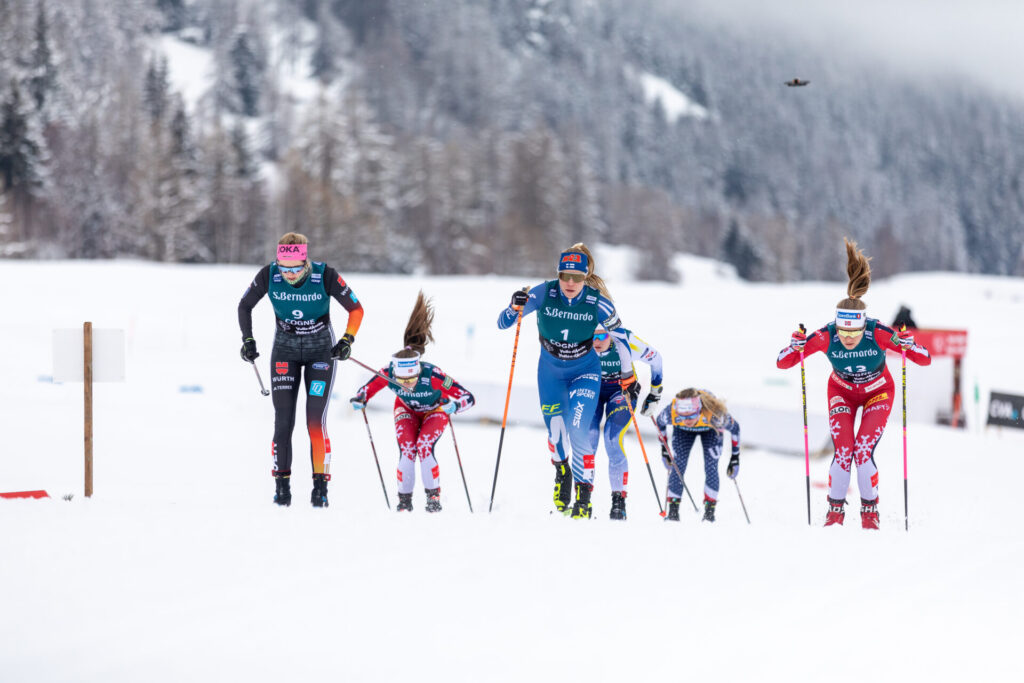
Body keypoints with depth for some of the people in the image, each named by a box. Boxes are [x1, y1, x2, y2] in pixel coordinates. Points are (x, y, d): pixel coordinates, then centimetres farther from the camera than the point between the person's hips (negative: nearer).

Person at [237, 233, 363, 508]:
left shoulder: (326, 276, -23)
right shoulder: (268, 275, -17)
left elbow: (356, 309, -9)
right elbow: (245, 306, 1)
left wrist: (347, 340, -20)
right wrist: (248, 340, -6)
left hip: (321, 351, -2)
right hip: (285, 351, 2)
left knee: (315, 419, -10)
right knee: (283, 420, -7)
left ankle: (320, 485, -2)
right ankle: (282, 485, 1)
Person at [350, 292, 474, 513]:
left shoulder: (432, 375, -41)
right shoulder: (388, 374, -34)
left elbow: (468, 398, -38)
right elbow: (370, 387, -11)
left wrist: (453, 405, -59)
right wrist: (360, 399, -33)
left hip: (435, 411, -2)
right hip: (407, 410, 2)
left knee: (424, 447, -24)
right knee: (407, 451, -18)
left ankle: (434, 496, -8)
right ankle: (404, 500, -2)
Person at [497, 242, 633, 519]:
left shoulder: (597, 301, -21)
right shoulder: (544, 294, -21)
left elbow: (619, 335, -4)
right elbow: (503, 323, -16)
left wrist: (628, 374, 4)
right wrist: (515, 308, -37)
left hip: (585, 372, -2)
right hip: (550, 372, 2)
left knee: (578, 431, -18)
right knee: (555, 433, 4)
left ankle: (584, 496, -6)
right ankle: (561, 471, 38)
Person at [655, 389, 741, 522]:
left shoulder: (714, 414, -44)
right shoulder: (671, 414, -40)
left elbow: (734, 427, -23)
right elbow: (660, 423, -13)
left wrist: (735, 457, -17)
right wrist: (664, 450, -5)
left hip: (711, 430, -1)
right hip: (682, 431, 1)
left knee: (711, 468, -13)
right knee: (678, 466, -12)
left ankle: (709, 511, 0)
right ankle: (673, 510, -1)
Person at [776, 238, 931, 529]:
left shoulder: (878, 333, -34)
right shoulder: (825, 337, -31)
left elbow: (925, 360, -28)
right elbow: (783, 363, -22)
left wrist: (908, 346, -48)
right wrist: (796, 347, -43)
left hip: (878, 393, -1)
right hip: (842, 392, 1)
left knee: (863, 451, -17)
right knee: (843, 451, -16)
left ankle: (870, 511, 5)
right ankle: (835, 511, 4)